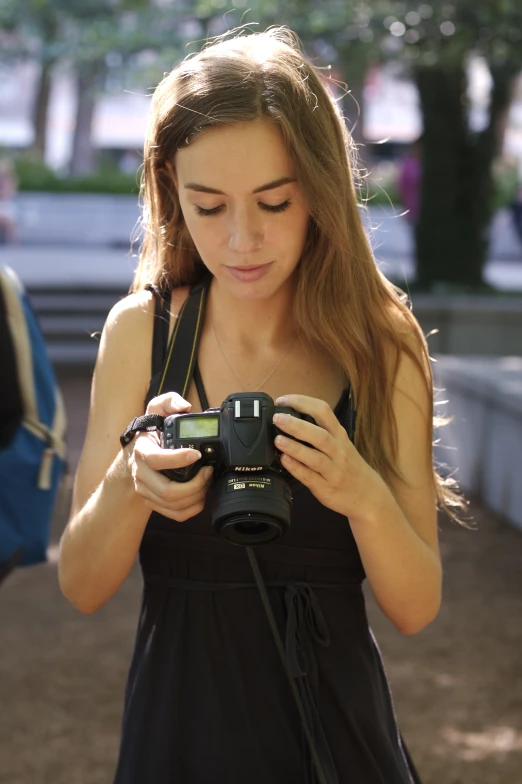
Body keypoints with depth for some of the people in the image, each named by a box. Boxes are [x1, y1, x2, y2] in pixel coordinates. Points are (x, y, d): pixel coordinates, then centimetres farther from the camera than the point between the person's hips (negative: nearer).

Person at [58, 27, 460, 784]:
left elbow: (417, 608, -8)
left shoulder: (382, 344, -8)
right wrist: (128, 483, -26)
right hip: (177, 722, 0)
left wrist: (365, 496, -27)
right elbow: (81, 588, -6)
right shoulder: (140, 329, -7)